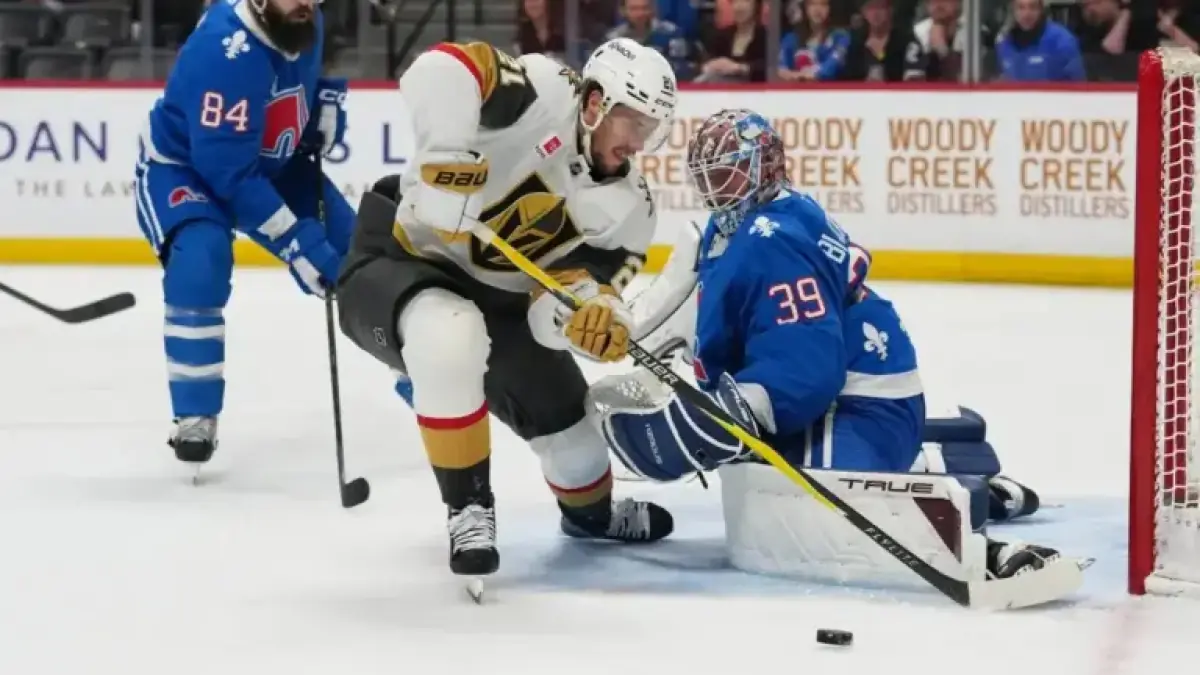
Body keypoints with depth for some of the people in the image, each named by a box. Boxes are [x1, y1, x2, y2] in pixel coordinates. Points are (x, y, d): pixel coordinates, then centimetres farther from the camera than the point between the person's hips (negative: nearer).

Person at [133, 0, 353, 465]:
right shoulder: (225, 53, -37)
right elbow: (230, 174, -37)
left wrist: (328, 100, -5)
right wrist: (298, 244, -38)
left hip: (272, 164, 7)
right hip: (181, 167, -7)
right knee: (201, 258, -34)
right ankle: (195, 416, -22)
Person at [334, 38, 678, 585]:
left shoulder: (626, 207, -4)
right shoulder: (544, 94, -23)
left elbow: (560, 307, -12)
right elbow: (440, 68, -38)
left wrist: (595, 315, -35)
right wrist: (447, 159, -46)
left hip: (493, 298, 7)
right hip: (396, 262, -7)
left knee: (564, 411, 14)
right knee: (450, 334, -39)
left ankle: (591, 512, 51)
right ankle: (468, 511, -21)